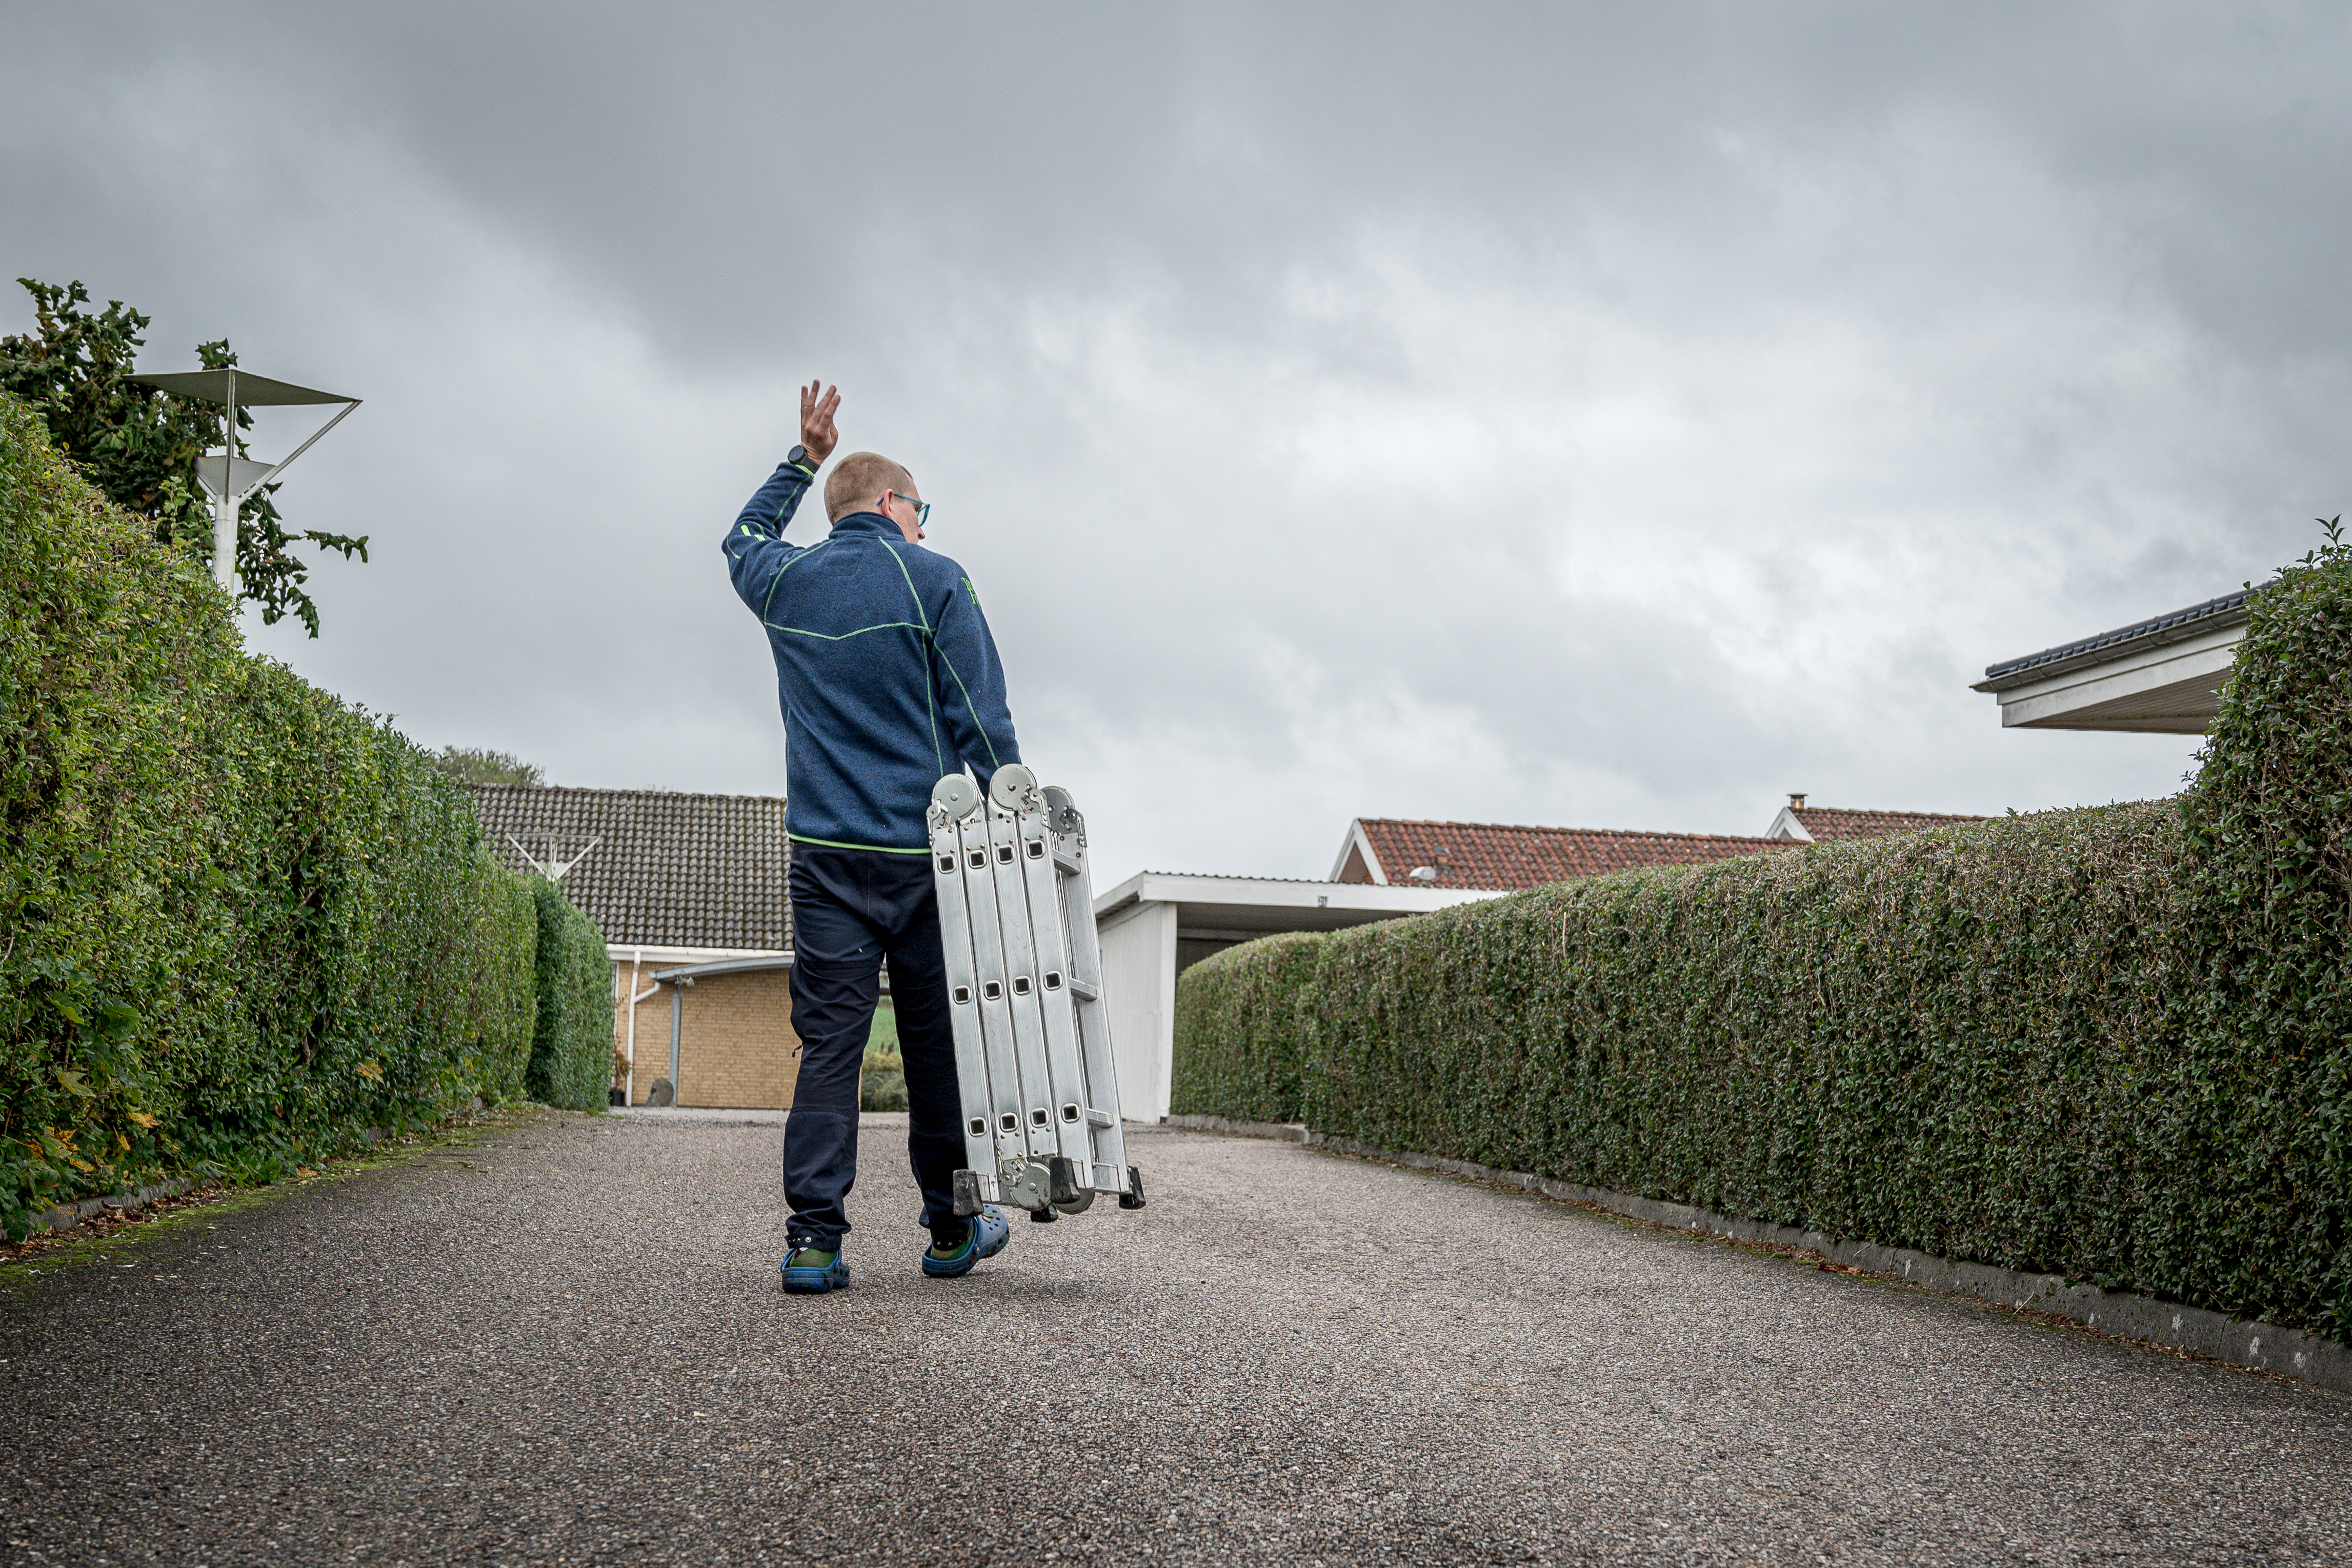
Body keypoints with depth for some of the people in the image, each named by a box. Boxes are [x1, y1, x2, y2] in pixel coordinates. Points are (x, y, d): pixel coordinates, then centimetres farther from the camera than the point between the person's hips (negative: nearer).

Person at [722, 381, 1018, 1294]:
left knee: (829, 1041, 1)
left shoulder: (785, 583, 11)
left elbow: (744, 539, 38)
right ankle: (950, 1232, 15)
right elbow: (983, 724, -6)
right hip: (925, 851, -3)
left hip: (825, 851, 4)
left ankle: (813, 1238, -6)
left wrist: (802, 459, 43)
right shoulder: (933, 580, -2)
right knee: (937, 1044, 6)